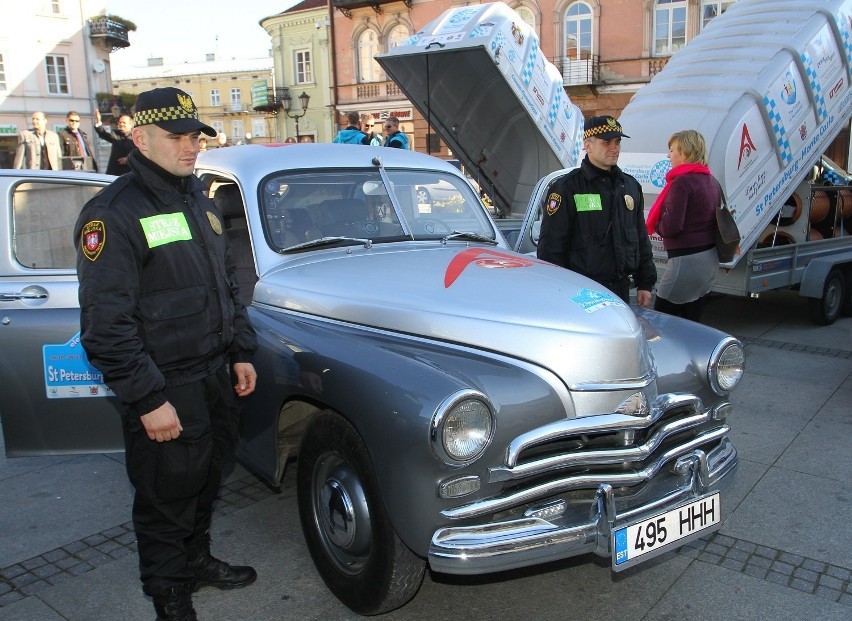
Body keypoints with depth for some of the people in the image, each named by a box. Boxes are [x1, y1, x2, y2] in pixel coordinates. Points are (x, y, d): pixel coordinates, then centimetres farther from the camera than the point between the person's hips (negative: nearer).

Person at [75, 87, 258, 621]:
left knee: (206, 481, 22)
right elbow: (106, 323, -20)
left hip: (217, 376, 7)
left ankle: (198, 562, 45)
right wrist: (147, 400, -21)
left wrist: (241, 352, 12)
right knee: (167, 496, 10)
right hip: (164, 390, -7)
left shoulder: (200, 200, 9)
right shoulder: (113, 214, -17)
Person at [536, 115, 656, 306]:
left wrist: (645, 283, 15)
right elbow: (551, 246, -10)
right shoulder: (566, 188, -7)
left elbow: (641, 239, 19)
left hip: (622, 290, 6)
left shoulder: (631, 186, 13)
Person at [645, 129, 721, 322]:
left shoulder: (682, 182, -16)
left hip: (687, 261, -10)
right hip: (710, 260, 10)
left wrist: (655, 224, -1)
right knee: (691, 323, 16)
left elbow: (671, 227, -22)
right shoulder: (712, 182, 12)